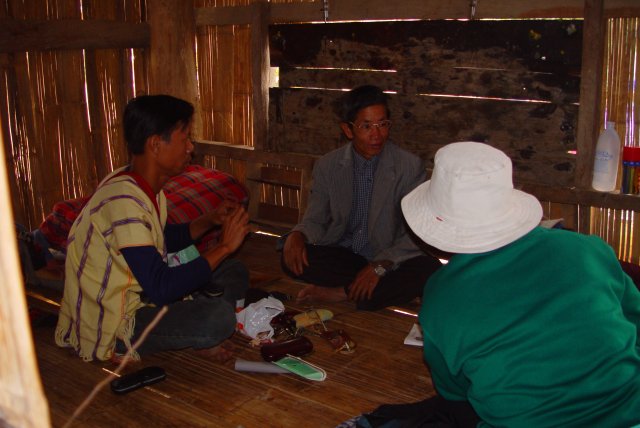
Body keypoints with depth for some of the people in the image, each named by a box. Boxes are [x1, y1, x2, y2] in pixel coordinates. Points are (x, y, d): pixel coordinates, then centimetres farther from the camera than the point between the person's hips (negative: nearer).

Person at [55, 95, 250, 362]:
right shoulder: (123, 201, -28)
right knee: (218, 317, -30)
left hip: (140, 294, 10)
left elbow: (164, 240, 19)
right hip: (110, 326, -10)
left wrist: (210, 220, 3)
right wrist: (225, 246, -23)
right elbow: (161, 288, -32)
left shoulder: (146, 187, 2)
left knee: (235, 273, 10)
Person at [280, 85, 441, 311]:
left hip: (388, 260, -1)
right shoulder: (327, 166, 1)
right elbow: (315, 221, 5)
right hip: (341, 256, 1)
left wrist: (380, 265, -25)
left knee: (428, 269, -32)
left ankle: (342, 293, -21)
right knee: (292, 258, -24)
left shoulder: (410, 166, -7)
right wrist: (297, 235, -20)